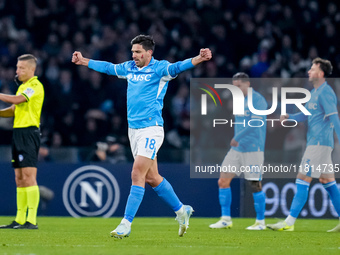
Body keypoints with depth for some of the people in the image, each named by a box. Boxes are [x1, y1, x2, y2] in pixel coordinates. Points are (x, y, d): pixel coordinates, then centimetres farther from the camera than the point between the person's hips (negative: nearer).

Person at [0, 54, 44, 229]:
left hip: (29, 132, -10)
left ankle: (32, 220, -15)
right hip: (18, 132, 10)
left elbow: (17, 100, -22)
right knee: (19, 178, 9)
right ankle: (20, 220, 11)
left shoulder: (36, 86, -9)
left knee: (29, 176, -13)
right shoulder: (22, 87, 20)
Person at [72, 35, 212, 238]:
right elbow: (109, 68, 28)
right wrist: (83, 61, 38)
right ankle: (181, 210, 28)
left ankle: (126, 224, -12)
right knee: (151, 178, 12)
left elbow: (176, 68, -24)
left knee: (137, 175, -13)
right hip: (134, 129, 8)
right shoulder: (130, 68, 13)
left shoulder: (158, 69, -7)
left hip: (151, 129, -8)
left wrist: (198, 59, -42)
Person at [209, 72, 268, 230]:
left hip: (253, 150, -8)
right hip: (237, 149, 8)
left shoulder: (257, 100, -11)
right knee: (223, 181, 1)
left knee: (255, 186, -4)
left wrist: (237, 138, -21)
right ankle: (225, 219, 6)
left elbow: (255, 123, -22)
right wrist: (236, 141, 17)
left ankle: (260, 222, 7)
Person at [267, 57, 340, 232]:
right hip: (315, 142, 10)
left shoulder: (325, 93, -14)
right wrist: (289, 117, 8)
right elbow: (307, 114, 25)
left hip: (319, 143, -10)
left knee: (302, 180, -10)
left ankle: (290, 222, -10)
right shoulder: (314, 92, 16)